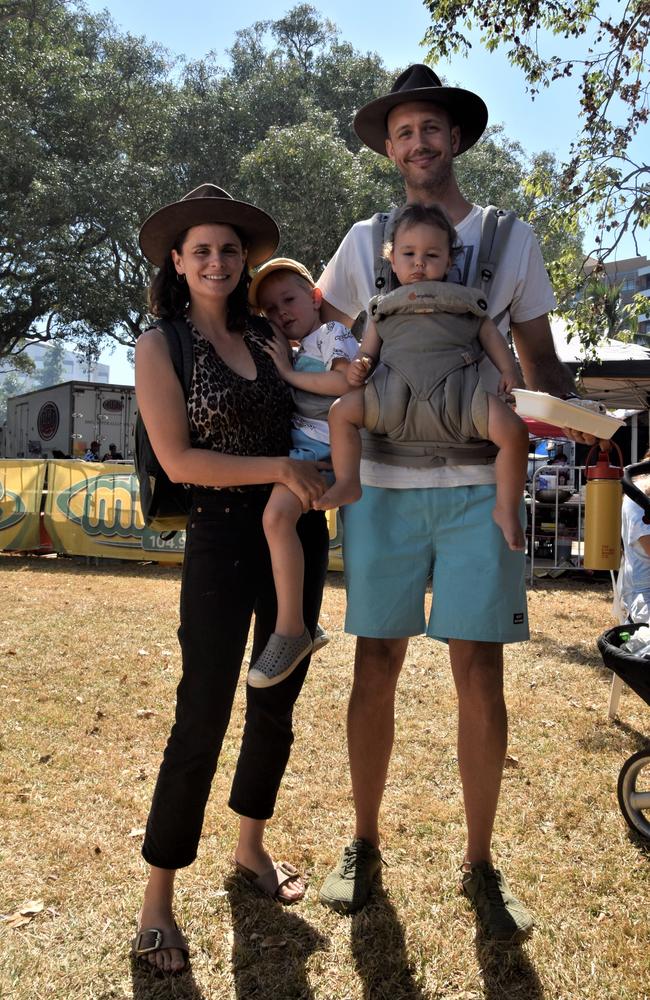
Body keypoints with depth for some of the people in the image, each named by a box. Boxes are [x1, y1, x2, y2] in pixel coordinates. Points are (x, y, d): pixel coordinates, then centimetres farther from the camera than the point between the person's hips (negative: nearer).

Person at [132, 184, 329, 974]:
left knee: (276, 704, 15)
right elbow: (179, 461, -12)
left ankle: (251, 849, 36)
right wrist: (278, 468, -16)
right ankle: (157, 898, 16)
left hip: (299, 532, 6)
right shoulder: (161, 344, -4)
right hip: (222, 536, -5)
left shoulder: (266, 334, 9)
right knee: (202, 718, -3)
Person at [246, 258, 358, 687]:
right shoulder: (295, 350, 27)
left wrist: (290, 373, -8)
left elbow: (346, 382, -17)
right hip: (299, 446, 10)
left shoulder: (333, 333, 2)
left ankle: (291, 629, -25)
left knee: (277, 513, -30)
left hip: (323, 449, -10)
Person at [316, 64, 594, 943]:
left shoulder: (511, 236, 10)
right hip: (383, 482, 1)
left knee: (480, 671, 1)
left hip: (478, 486, 0)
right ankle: (365, 845, 24)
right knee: (376, 668, 5)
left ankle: (480, 865, 19)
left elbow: (538, 356, 13)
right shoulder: (365, 241, 11)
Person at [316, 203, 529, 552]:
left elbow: (490, 335, 21)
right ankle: (348, 483, -7)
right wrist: (359, 366, -5)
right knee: (341, 411, -14)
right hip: (396, 390, 1)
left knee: (513, 430, -20)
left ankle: (506, 509, -6)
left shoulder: (463, 301, 23)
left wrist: (509, 371, 3)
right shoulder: (384, 308, 24)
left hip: (457, 389, -1)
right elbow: (369, 350, 20)